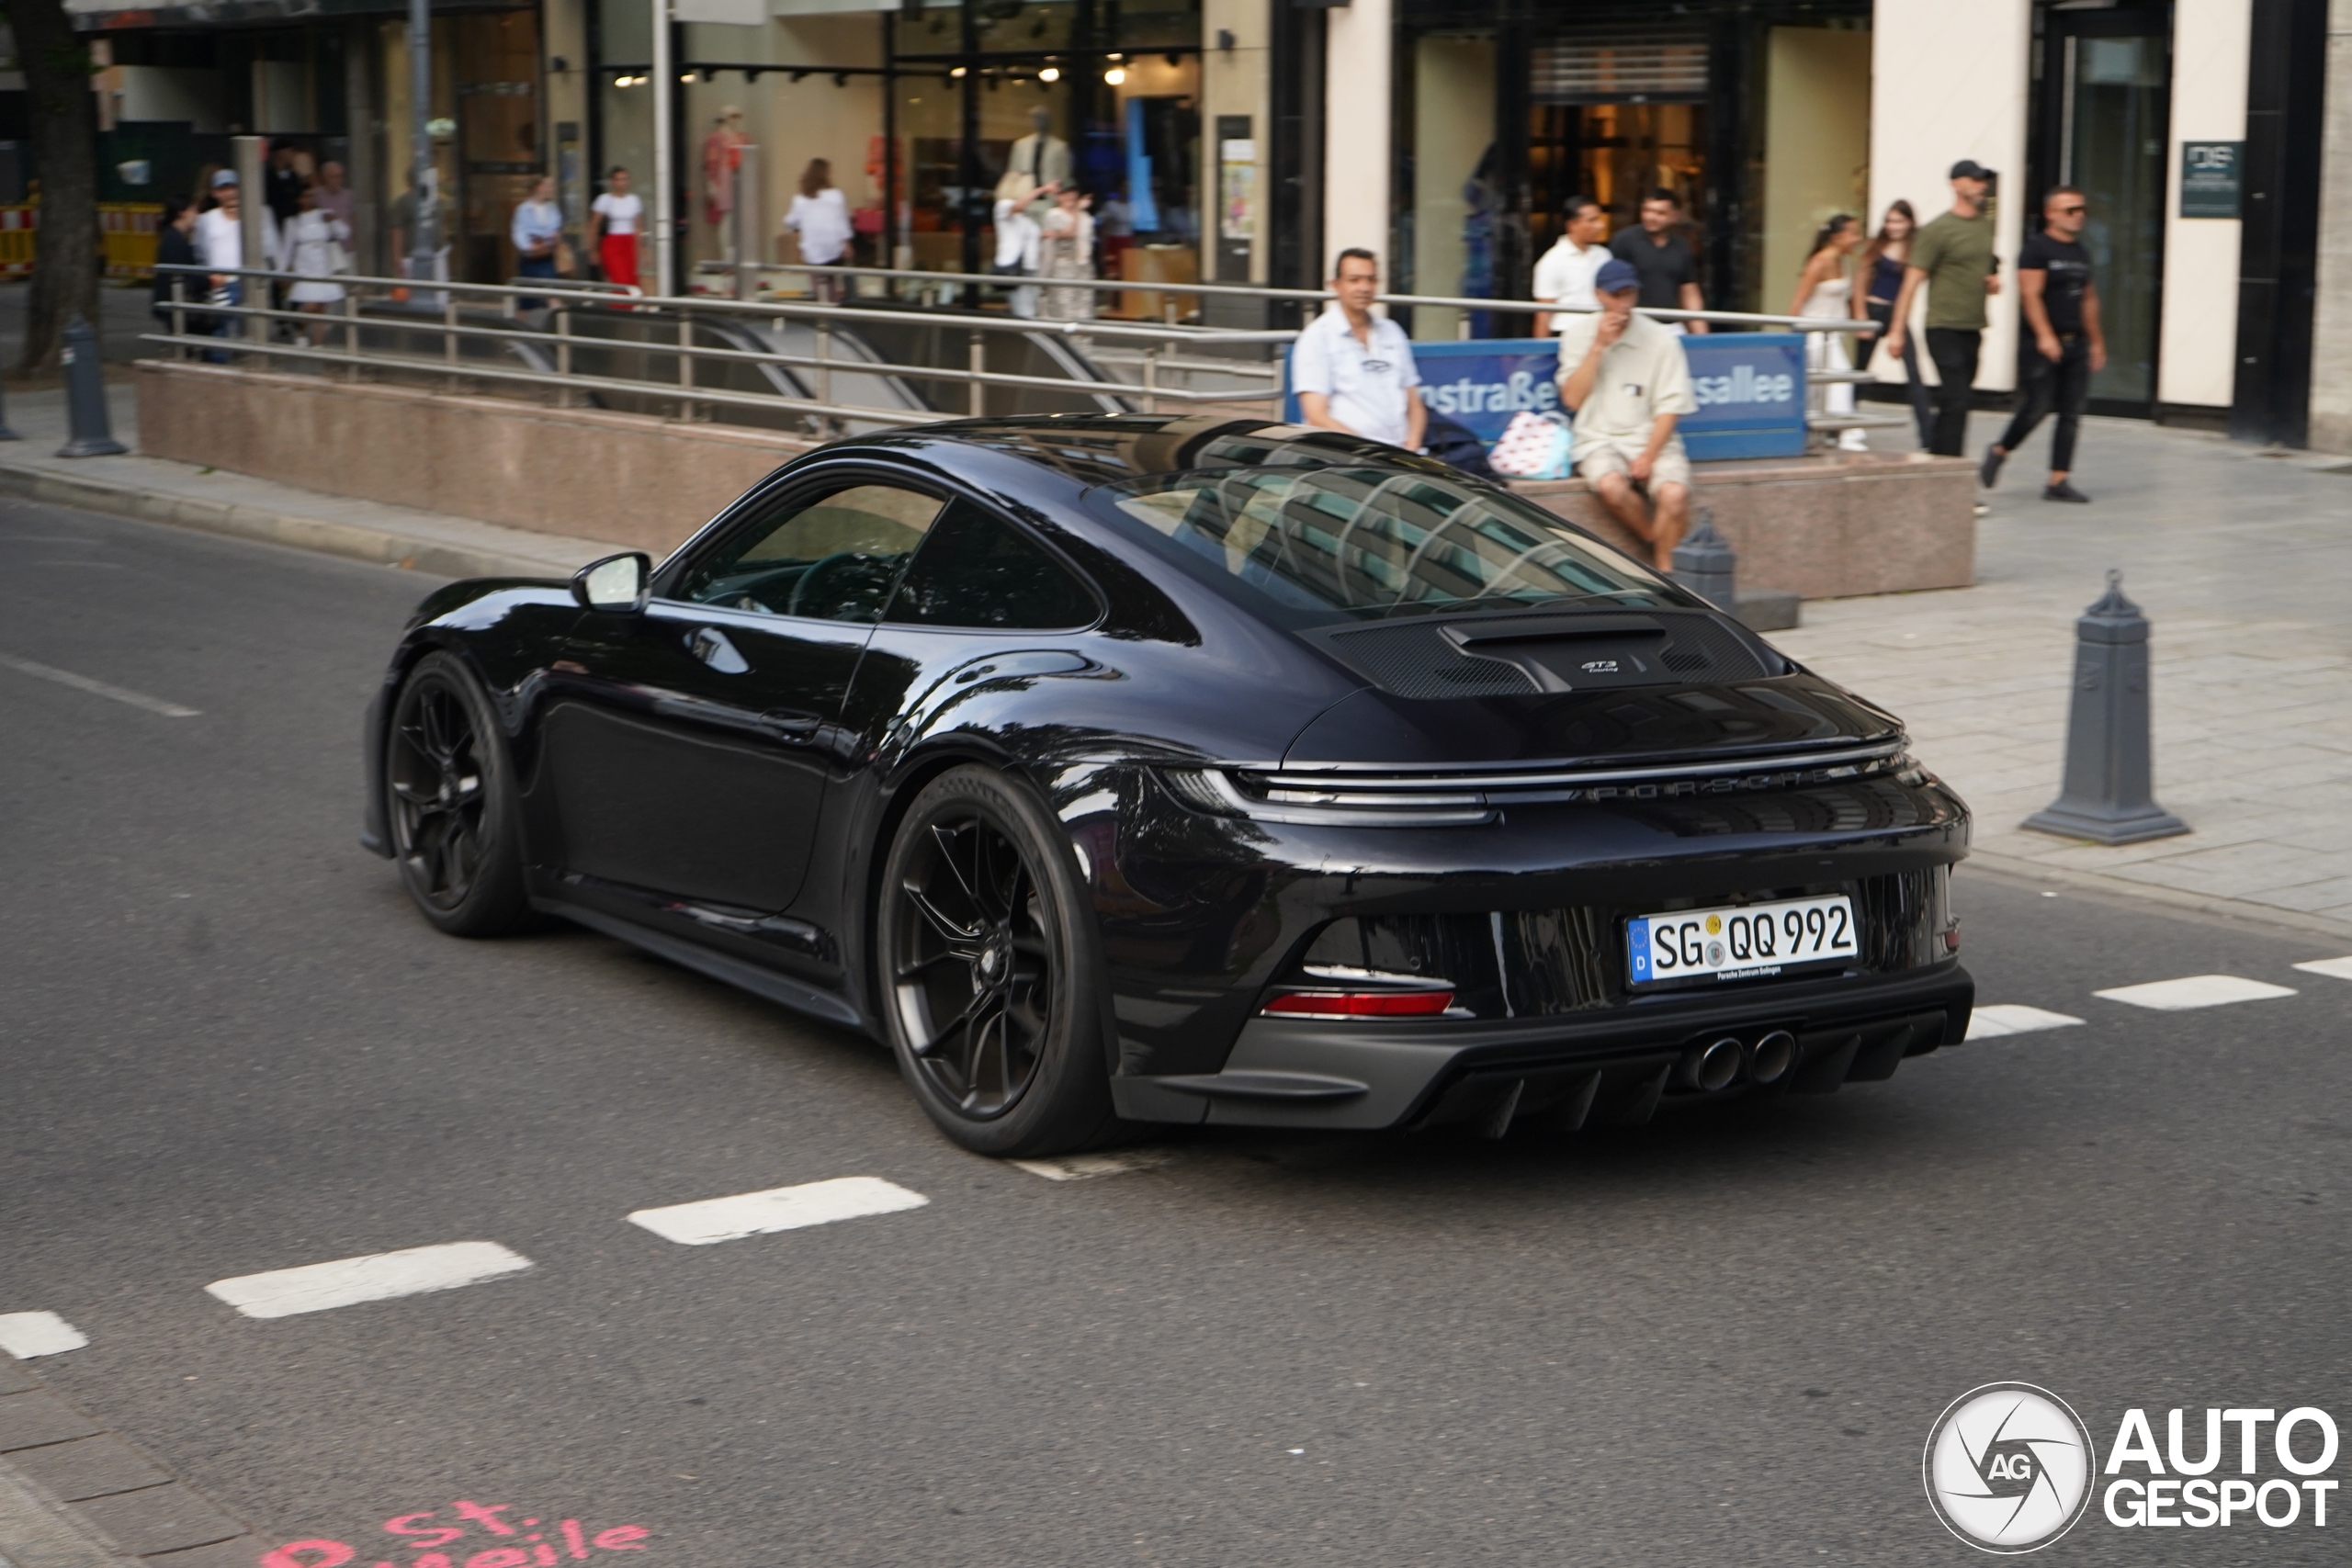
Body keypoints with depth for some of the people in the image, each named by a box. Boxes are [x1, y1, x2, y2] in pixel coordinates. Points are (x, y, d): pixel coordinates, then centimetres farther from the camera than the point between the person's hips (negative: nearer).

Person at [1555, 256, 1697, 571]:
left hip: (1652, 439, 0)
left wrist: (1648, 456, -13)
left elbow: (1670, 407, 0)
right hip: (1598, 439, 0)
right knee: (1612, 486, -33)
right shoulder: (1578, 334, 6)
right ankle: (1661, 544, -9)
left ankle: (1665, 570, -13)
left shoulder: (1661, 339, 1)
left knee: (1675, 493, -30)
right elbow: (1572, 399, -2)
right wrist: (1598, 347, -8)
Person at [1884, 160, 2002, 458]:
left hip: (1973, 330, 7)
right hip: (1944, 329, -7)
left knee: (1951, 403, 11)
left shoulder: (1987, 225, 13)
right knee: (1956, 402, -13)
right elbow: (1911, 283, -9)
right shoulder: (1938, 230, -8)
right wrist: (1896, 331, -14)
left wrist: (1994, 280, 6)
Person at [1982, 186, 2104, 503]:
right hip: (2045, 344, -7)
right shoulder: (2036, 249, -6)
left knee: (2071, 414, 2)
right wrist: (2044, 335, -25)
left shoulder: (2081, 253, 17)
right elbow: (2030, 294, -15)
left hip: (2076, 344, 7)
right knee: (2038, 406, -8)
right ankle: (1999, 451, 17)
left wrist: (2096, 342, 22)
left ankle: (2058, 482, 4)